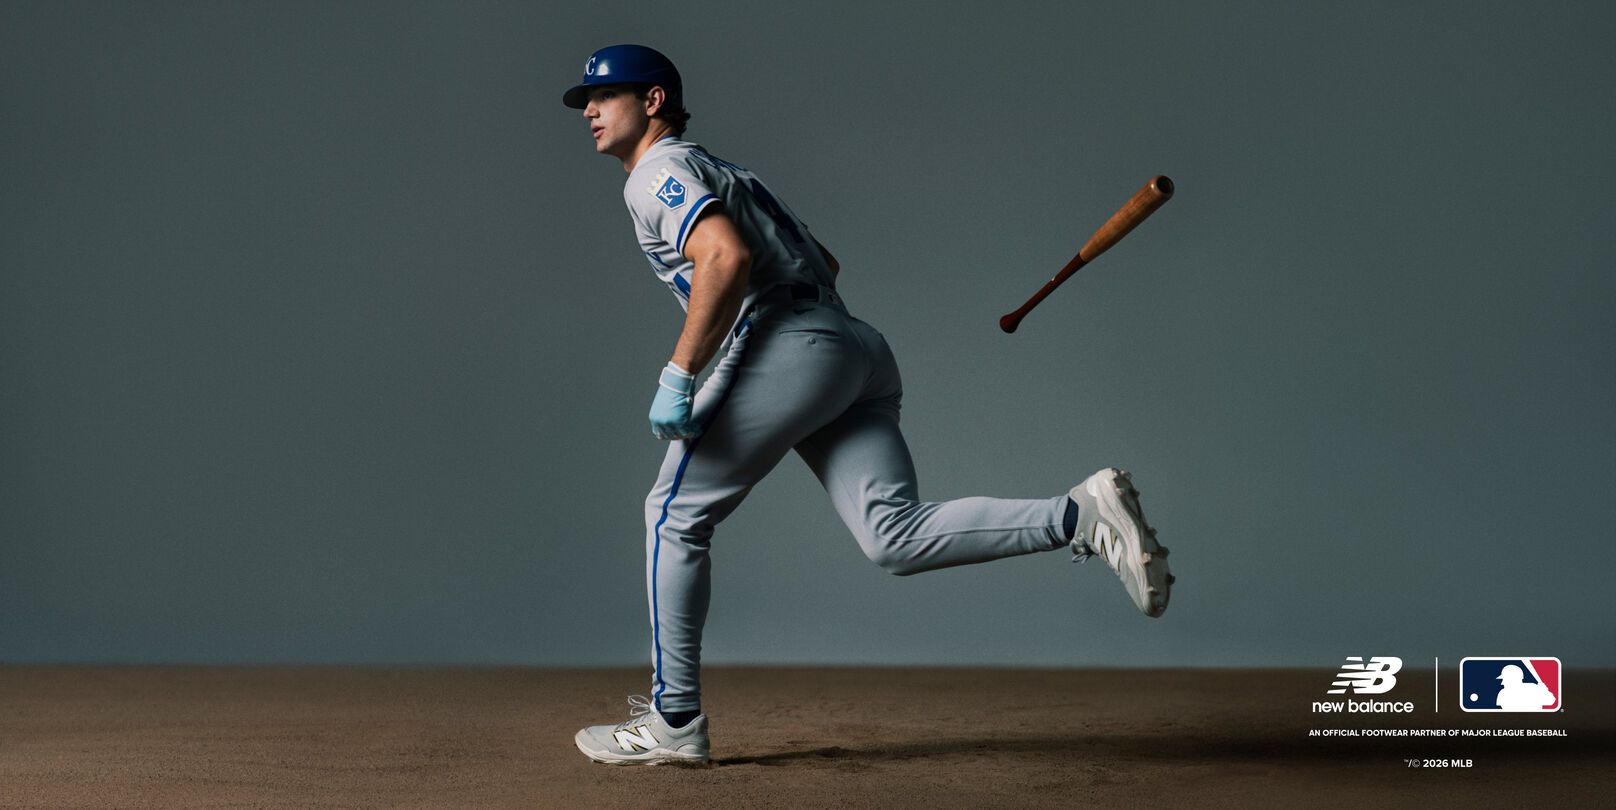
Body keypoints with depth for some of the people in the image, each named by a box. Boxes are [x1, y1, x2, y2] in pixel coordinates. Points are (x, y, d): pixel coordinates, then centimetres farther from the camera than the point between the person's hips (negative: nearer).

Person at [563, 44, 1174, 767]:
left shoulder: (657, 172, 2)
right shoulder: (721, 174, 32)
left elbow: (729, 258, -17)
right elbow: (823, 261, 36)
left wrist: (678, 377, -17)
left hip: (786, 345, -8)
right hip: (858, 351, 9)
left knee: (675, 513, 3)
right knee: (897, 538, -6)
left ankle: (674, 723, 3)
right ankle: (1083, 516, -20)